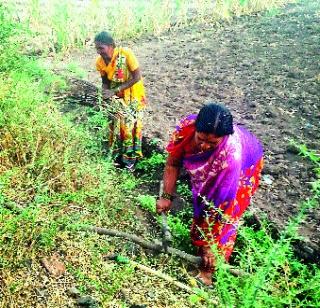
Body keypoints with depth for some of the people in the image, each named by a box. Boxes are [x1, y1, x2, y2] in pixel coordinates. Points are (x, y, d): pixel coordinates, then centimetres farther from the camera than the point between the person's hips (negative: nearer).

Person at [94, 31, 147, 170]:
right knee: (115, 123, 11)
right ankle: (115, 152, 30)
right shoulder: (100, 62, -14)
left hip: (133, 94, -4)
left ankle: (131, 156, 22)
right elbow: (105, 81, 0)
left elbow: (137, 77, -26)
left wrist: (115, 90, -29)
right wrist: (106, 92, -23)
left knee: (131, 124, 5)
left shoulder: (126, 54, -29)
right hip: (116, 96, 4)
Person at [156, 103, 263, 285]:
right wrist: (167, 196, -20)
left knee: (224, 217, -3)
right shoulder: (187, 127, -36)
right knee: (201, 208, 12)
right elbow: (173, 163, -19)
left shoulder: (232, 154, -45)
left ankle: (209, 269, 12)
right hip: (208, 168, 4)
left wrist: (209, 244, -30)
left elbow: (221, 203, -37)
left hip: (244, 167, -4)